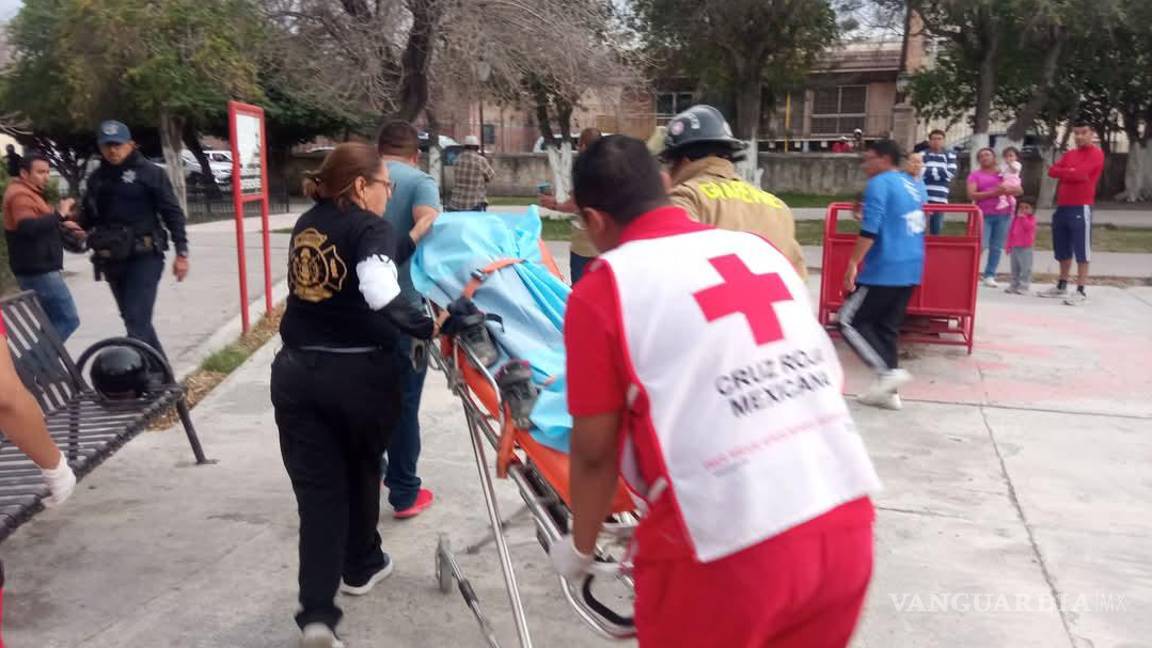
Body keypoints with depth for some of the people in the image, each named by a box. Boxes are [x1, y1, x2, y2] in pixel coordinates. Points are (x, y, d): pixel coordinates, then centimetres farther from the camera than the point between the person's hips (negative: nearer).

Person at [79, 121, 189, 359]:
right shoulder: (97, 177, 10)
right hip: (113, 260, 6)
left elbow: (172, 213, -6)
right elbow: (90, 215, 16)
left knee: (137, 321, -13)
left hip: (145, 257, -6)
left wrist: (181, 252, -11)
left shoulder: (150, 173, -5)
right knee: (134, 320, 13)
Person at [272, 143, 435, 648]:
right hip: (362, 373, -4)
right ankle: (361, 567, 40)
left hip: (297, 372, 5)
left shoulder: (307, 225, 12)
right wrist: (426, 326, -24)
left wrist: (418, 235, 22)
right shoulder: (370, 227, -9)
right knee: (361, 471, 21)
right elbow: (380, 291, -29)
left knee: (316, 488, 5)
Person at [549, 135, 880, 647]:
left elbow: (595, 452, -2)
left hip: (727, 549, -5)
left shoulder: (604, 288, -5)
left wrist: (579, 547, 17)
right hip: (846, 526, 6)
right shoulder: (759, 249, 12)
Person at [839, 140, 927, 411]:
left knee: (850, 321, 0)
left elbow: (869, 230, -18)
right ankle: (888, 392, 12)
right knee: (887, 327, 13)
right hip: (910, 269, 9)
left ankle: (889, 372, -10)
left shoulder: (879, 184, -10)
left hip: (884, 270, -9)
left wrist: (853, 263, -16)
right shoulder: (915, 186, 16)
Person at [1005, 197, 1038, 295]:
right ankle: (1014, 285, 20)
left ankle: (1023, 286, -5)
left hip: (1025, 248, -6)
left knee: (1025, 268, -6)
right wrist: (1009, 245, 12)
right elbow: (1011, 232, 15)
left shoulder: (1031, 218, -3)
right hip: (1014, 247, 6)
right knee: (1014, 268, 12)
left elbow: (1028, 226, -25)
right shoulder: (1015, 219, 13)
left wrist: (1023, 217, -21)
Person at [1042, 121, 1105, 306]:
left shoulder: (1095, 153, -5)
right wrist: (1071, 172, -10)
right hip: (1062, 207, 7)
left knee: (1081, 251, -6)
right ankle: (1062, 286, 24)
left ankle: (1081, 291, -5)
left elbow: (1081, 173, -17)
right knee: (1063, 251, 14)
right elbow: (1052, 171, 5)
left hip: (1081, 209, -7)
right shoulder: (1069, 154, 18)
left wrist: (1063, 172, -1)